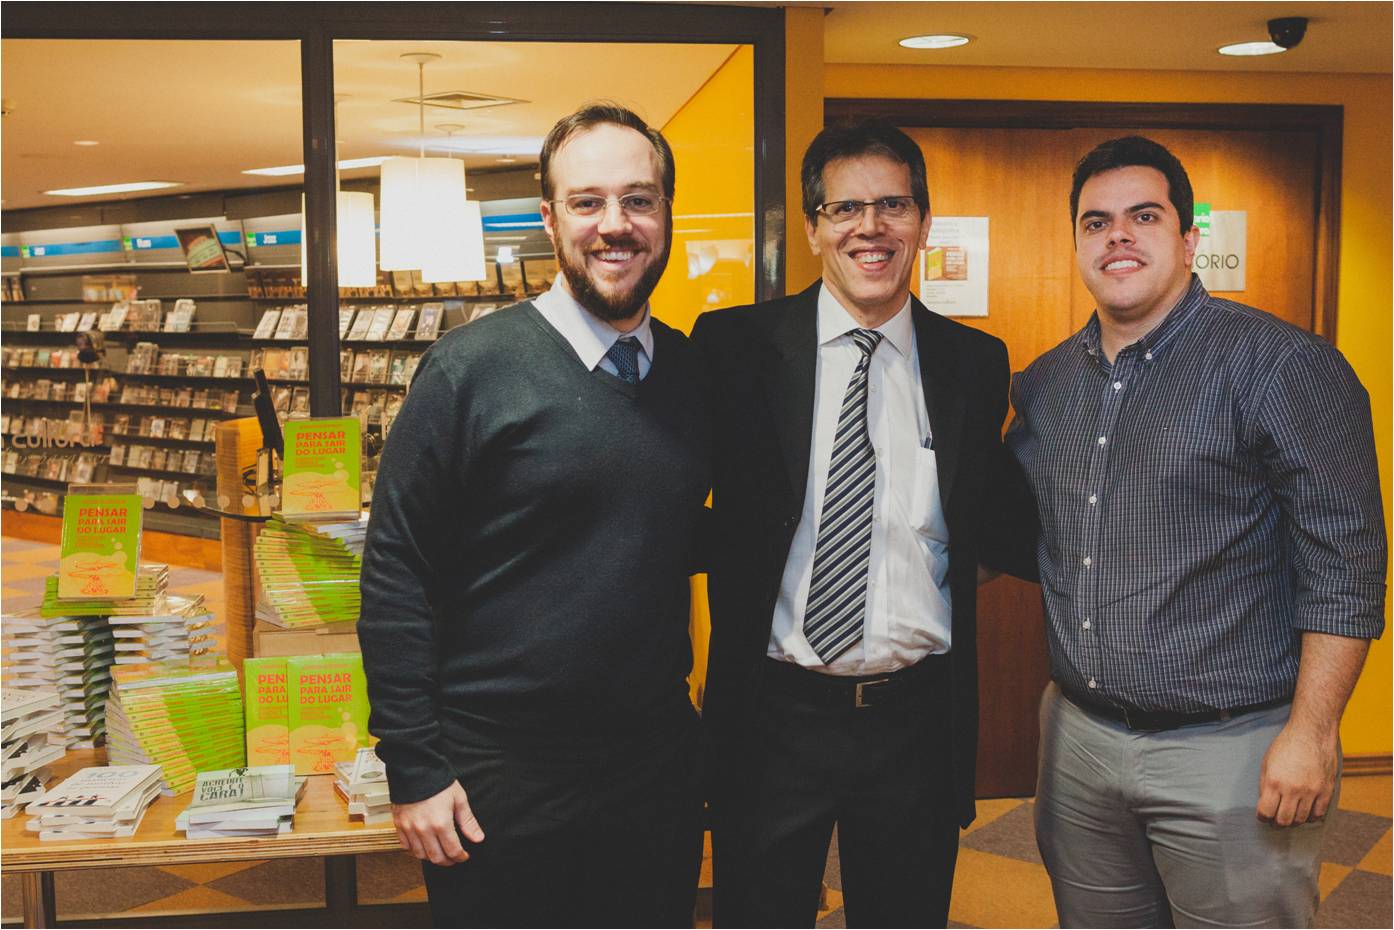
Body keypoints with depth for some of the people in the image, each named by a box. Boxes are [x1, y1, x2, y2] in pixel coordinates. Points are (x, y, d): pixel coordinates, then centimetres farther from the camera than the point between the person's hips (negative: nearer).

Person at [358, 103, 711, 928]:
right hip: (500, 785, -4)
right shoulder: (471, 369, -10)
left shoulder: (695, 374, 5)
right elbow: (395, 574, -10)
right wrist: (415, 768, -11)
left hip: (658, 770, 4)